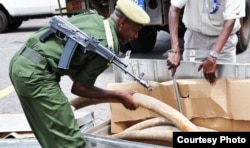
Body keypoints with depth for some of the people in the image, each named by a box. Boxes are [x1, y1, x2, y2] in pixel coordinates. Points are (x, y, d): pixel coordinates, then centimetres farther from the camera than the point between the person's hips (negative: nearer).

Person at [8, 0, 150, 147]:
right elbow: (78, 88, -5)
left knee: (52, 136, 20)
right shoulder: (108, 45, -11)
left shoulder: (93, 18, 14)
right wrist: (119, 96, 4)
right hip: (36, 74, -10)